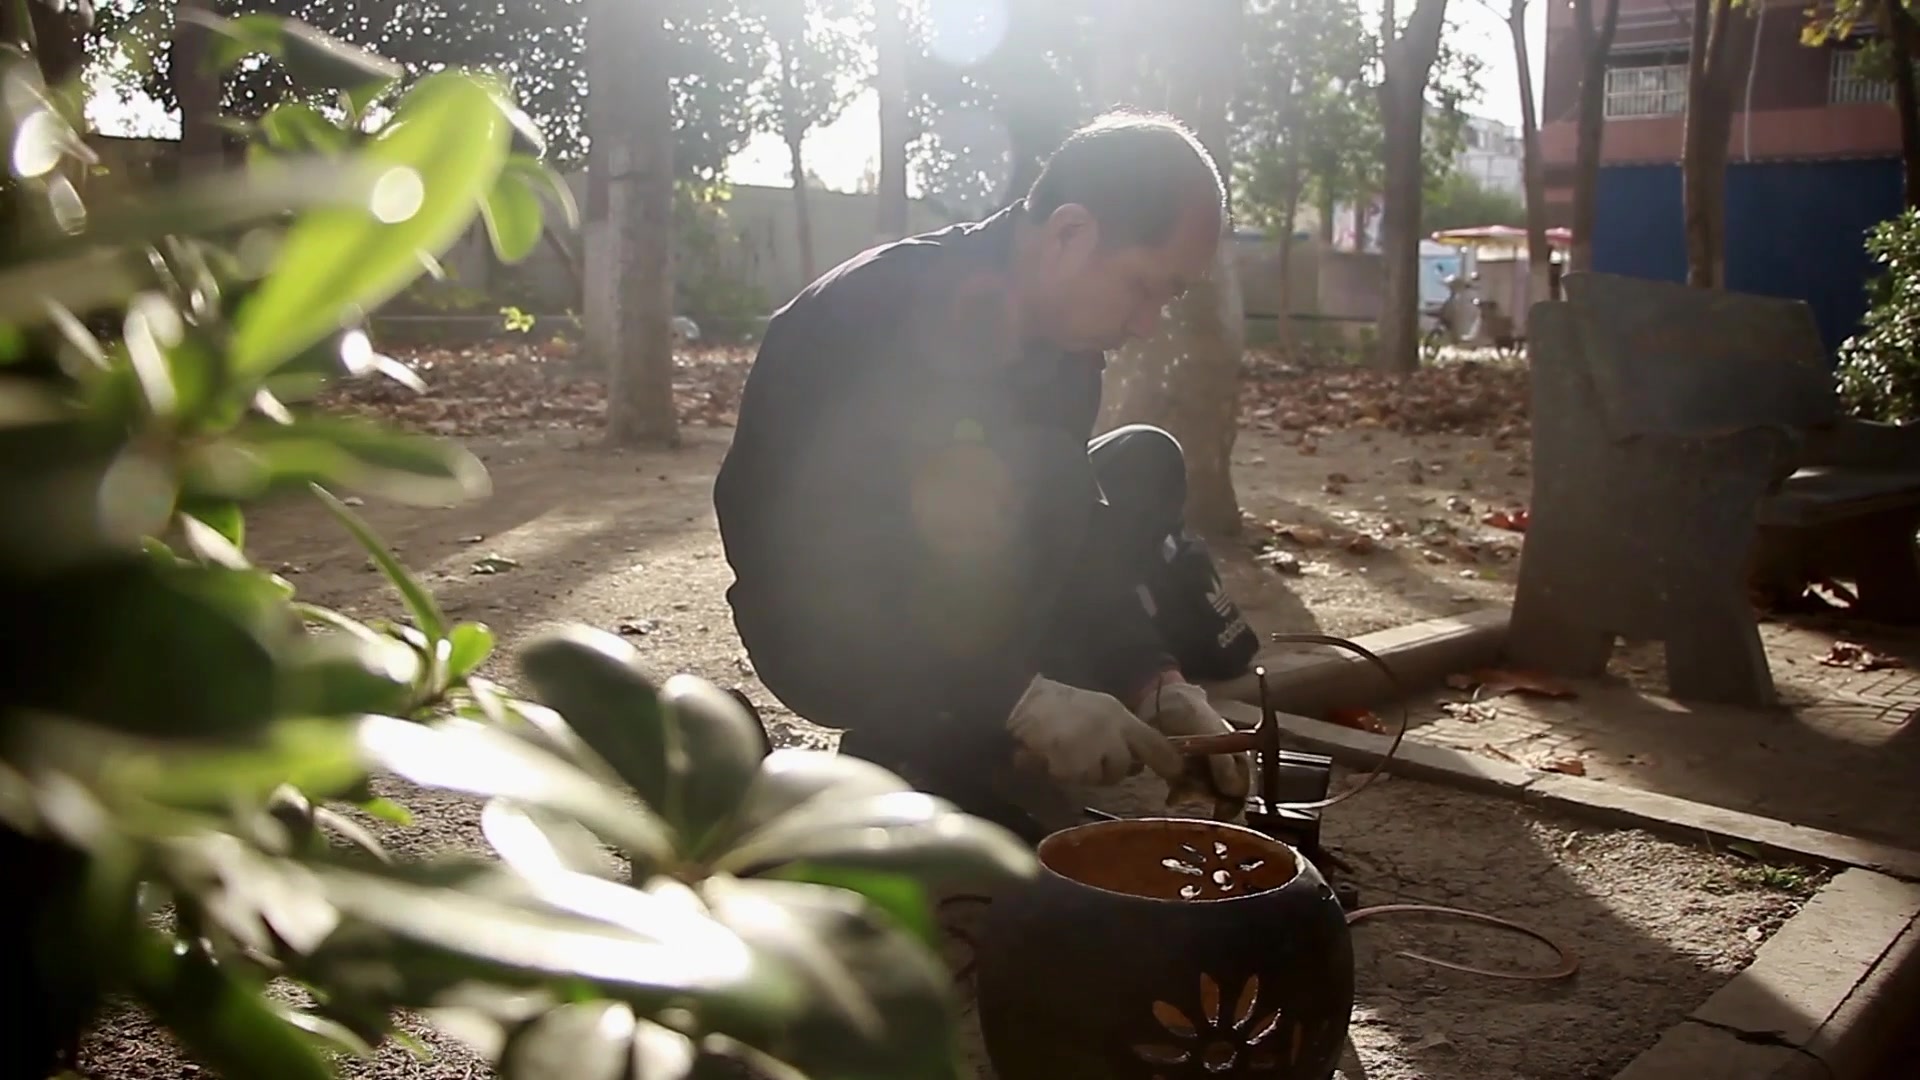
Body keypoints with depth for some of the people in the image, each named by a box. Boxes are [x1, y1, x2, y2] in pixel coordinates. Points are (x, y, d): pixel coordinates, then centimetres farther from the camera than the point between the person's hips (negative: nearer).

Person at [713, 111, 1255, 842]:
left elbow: (1070, 536, -2)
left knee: (1144, 467, 2)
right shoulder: (868, 317, -29)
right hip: (819, 632, -8)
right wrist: (1022, 698, -37)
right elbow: (807, 581, -34)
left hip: (937, 612, 8)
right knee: (975, 487, -30)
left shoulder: (1057, 339, -6)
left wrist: (1156, 682, -18)